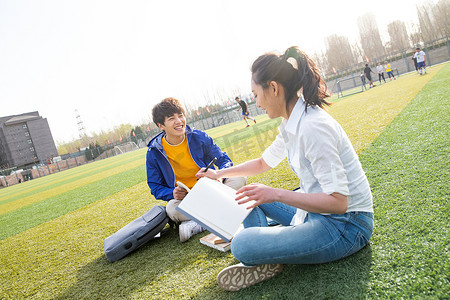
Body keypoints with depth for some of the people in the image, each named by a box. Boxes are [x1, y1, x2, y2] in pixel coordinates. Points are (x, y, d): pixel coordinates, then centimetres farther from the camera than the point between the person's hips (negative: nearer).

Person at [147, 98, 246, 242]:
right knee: (172, 209, -36)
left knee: (239, 178, -24)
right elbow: (155, 186, 2)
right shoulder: (154, 153, -5)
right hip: (184, 198, -2)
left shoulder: (200, 137, -3)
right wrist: (172, 193, -21)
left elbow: (224, 160, 3)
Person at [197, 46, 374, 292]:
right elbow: (264, 162, 22)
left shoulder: (312, 127, -26)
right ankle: (262, 259, 4)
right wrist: (220, 174, 26)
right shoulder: (291, 124, 4)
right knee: (250, 197, 17)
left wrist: (276, 195, -27)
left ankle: (266, 261, 6)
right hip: (318, 211, 10)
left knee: (241, 246, -26)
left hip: (346, 225, -10)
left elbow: (338, 201, -27)